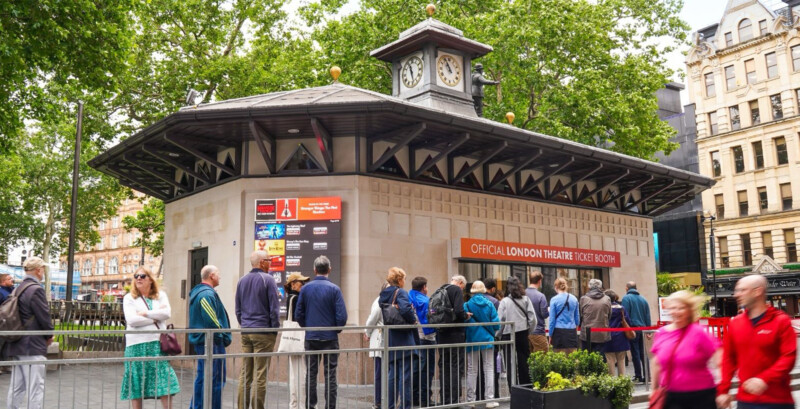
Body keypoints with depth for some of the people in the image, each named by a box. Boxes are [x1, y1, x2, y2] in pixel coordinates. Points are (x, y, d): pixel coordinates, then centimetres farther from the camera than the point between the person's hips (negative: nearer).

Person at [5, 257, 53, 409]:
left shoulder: (18, 289, 13)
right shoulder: (36, 289, -15)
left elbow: (18, 315, 18)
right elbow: (44, 316, -16)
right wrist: (49, 336, 1)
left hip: (17, 345, 9)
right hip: (33, 346, -9)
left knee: (16, 387, 14)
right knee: (36, 388, -5)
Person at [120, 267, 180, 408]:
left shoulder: (161, 295, 11)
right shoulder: (129, 298, 5)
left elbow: (167, 313, -6)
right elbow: (132, 320, -10)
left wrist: (145, 314, -10)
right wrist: (156, 316, -6)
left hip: (157, 343, 1)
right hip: (137, 344, -1)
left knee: (165, 381, -4)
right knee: (136, 383, 3)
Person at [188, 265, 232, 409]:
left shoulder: (196, 292, 16)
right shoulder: (208, 294, -18)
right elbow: (212, 321, -22)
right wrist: (224, 337, -9)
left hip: (200, 341, 11)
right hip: (211, 343, -11)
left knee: (201, 378, 16)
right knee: (215, 380, -4)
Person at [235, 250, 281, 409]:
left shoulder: (242, 280, 12)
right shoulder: (268, 279, -8)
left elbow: (238, 309, 16)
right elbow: (274, 308, -10)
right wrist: (275, 329, -2)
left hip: (246, 332, 6)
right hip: (263, 332, -6)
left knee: (244, 374, 9)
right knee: (260, 375, -3)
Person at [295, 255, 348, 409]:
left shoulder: (305, 288, 0)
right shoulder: (334, 289, -9)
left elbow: (299, 313, 3)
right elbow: (342, 316, -11)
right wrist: (337, 330, 6)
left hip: (311, 337, 3)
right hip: (330, 338, -3)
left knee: (311, 373, 11)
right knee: (330, 375, 4)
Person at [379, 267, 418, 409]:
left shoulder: (383, 295, 11)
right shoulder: (401, 293, -12)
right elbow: (406, 309, -28)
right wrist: (413, 320, -13)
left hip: (390, 340, 8)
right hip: (403, 339, -8)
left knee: (393, 374, 15)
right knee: (405, 375, -3)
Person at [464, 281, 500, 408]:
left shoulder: (467, 305, -7)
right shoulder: (489, 304, -5)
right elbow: (496, 324, -4)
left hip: (472, 341, 0)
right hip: (487, 340, 0)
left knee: (472, 371, 9)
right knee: (489, 370, 7)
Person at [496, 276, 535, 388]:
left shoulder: (504, 301, -7)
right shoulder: (526, 300, -1)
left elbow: (500, 320, -8)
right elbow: (533, 318, -4)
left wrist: (498, 335, 3)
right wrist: (529, 330, 10)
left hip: (508, 334, -3)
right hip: (523, 334, 3)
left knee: (510, 365, 3)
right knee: (523, 363, 12)